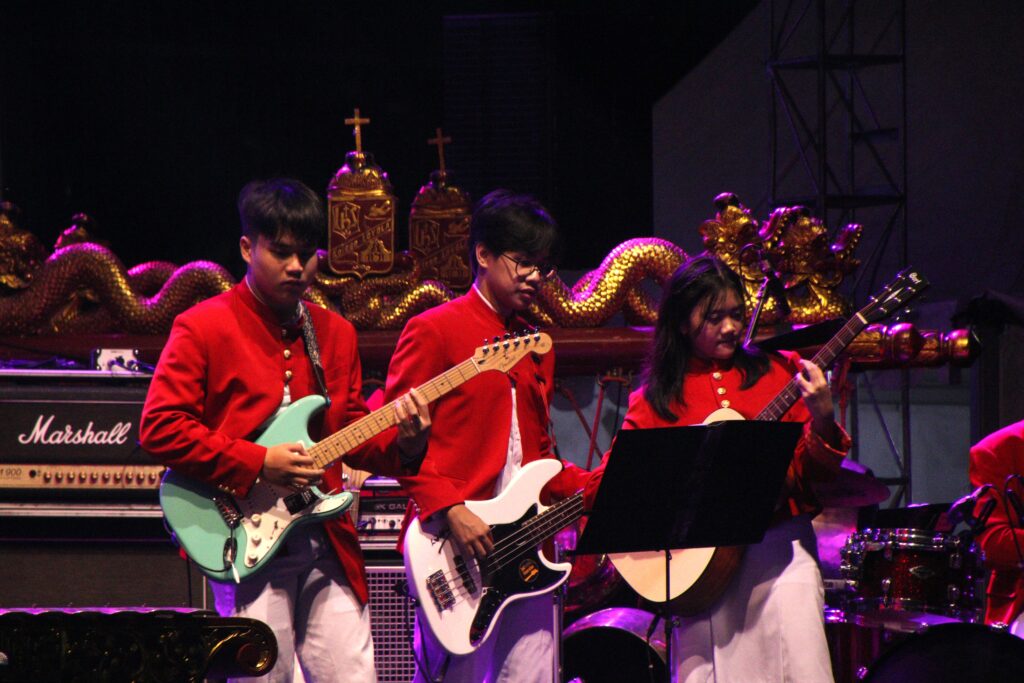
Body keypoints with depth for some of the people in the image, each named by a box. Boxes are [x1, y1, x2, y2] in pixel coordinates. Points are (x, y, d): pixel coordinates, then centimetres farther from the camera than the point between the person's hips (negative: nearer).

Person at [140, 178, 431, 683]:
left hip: (326, 546, 5)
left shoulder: (335, 334, 16)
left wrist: (401, 444, -4)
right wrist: (256, 464, -14)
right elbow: (159, 428, -10)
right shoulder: (204, 328, -3)